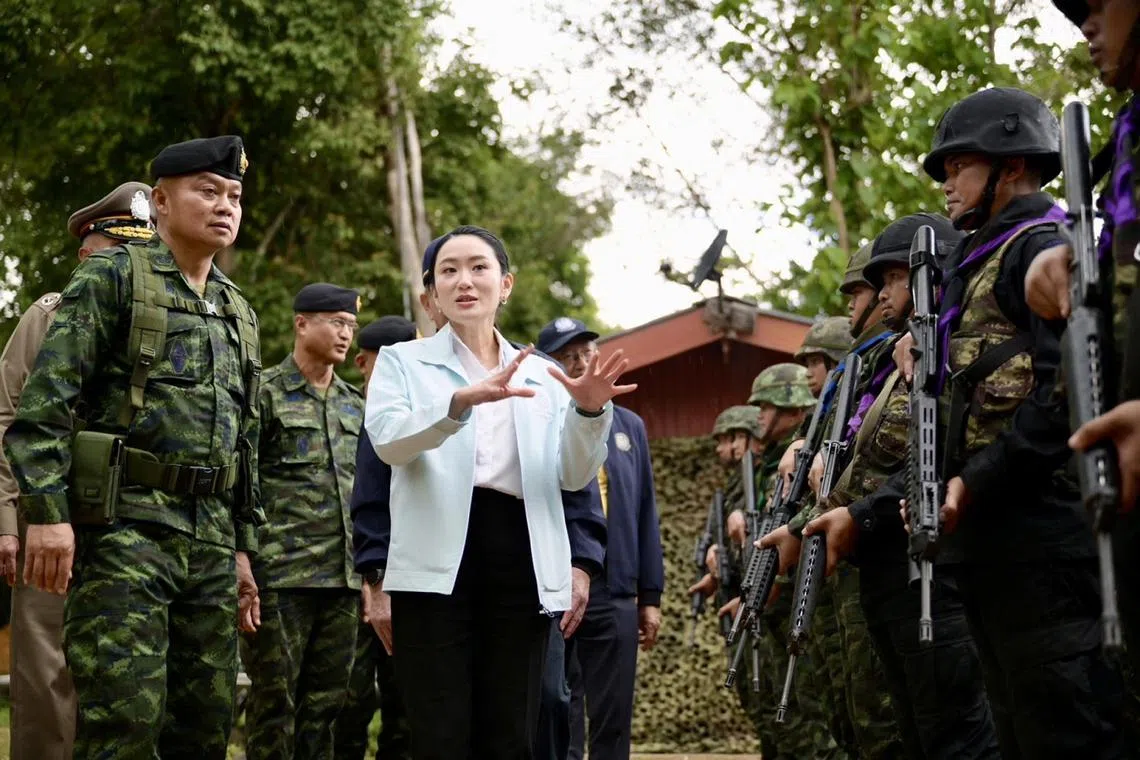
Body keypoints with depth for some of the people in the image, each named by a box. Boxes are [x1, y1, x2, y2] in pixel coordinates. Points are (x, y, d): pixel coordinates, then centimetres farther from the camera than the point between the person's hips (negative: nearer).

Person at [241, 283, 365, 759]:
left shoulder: (355, 405, 18)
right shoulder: (265, 393, -1)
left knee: (325, 703, 7)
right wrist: (242, 563, -11)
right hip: (281, 575, -6)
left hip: (342, 578, 6)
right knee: (275, 703, -2)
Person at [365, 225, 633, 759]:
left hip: (521, 562, 3)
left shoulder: (542, 376, 18)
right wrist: (463, 400, -29)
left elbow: (574, 476, 6)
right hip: (438, 563, -3)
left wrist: (589, 412, -14)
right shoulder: (403, 361, 9)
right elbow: (388, 440, -11)